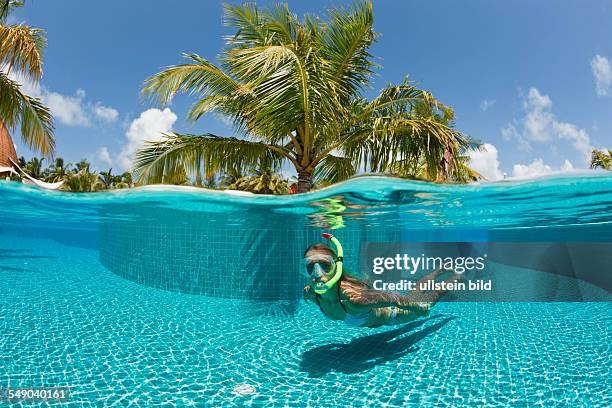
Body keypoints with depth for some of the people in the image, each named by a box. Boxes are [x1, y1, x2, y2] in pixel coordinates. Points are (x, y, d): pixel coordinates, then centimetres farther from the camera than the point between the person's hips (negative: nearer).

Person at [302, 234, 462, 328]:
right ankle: (442, 269, 59)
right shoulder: (309, 293, -29)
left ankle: (457, 276, 50)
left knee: (423, 301, 25)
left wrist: (420, 308, -19)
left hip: (391, 315, -6)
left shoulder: (354, 297, -49)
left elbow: (393, 299, -35)